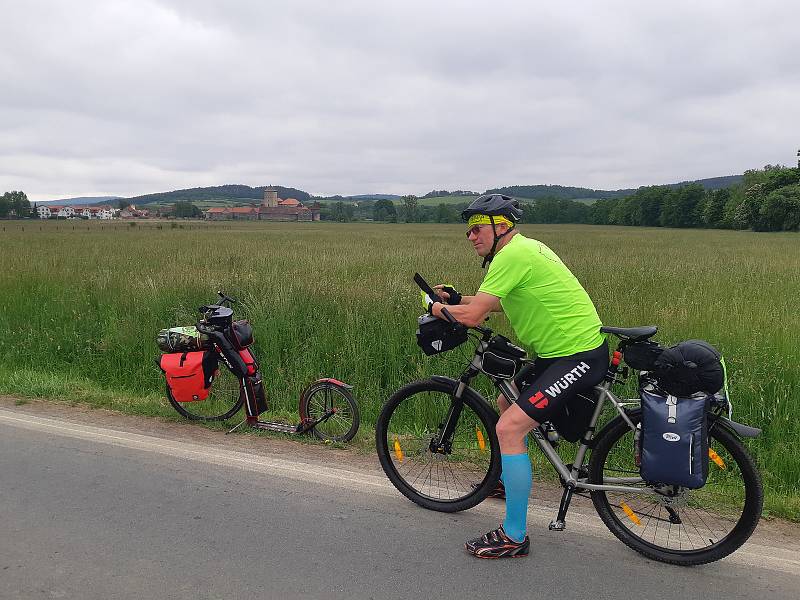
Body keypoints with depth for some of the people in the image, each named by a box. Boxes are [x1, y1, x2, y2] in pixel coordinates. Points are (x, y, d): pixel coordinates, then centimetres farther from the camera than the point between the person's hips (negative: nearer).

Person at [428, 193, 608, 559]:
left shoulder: (512, 255, -18)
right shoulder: (526, 247, 14)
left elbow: (472, 316, -21)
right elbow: (501, 303, 27)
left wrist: (438, 309, -1)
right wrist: (455, 298, 17)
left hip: (578, 357, -11)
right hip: (568, 348, 11)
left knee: (509, 428, -16)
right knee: (507, 402, 23)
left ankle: (514, 537, -5)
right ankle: (510, 478, 43)